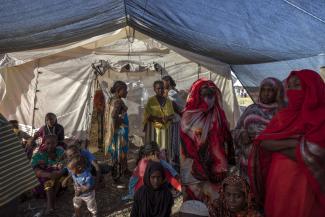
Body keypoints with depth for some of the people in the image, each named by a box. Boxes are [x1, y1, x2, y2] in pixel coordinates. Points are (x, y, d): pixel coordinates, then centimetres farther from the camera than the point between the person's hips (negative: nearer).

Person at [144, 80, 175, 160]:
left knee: (165, 150, 2)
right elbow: (147, 116, -7)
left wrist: (168, 118, -12)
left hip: (165, 129, 3)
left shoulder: (168, 101, 9)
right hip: (154, 128, -3)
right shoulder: (150, 100, -3)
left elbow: (172, 115, 10)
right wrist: (160, 119, -20)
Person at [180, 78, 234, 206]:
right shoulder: (189, 117, -6)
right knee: (195, 196, 5)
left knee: (214, 199, 6)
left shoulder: (219, 116, 3)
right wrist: (200, 169, -11)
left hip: (215, 167, 2)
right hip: (195, 169, -2)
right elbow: (187, 145, -7)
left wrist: (221, 169, -3)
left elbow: (226, 141, 3)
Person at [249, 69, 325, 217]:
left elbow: (311, 156, -20)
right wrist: (294, 143, -17)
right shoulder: (283, 115, 5)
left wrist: (276, 145, -10)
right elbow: (263, 143, -5)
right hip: (277, 179, 5)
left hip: (303, 184, -4)